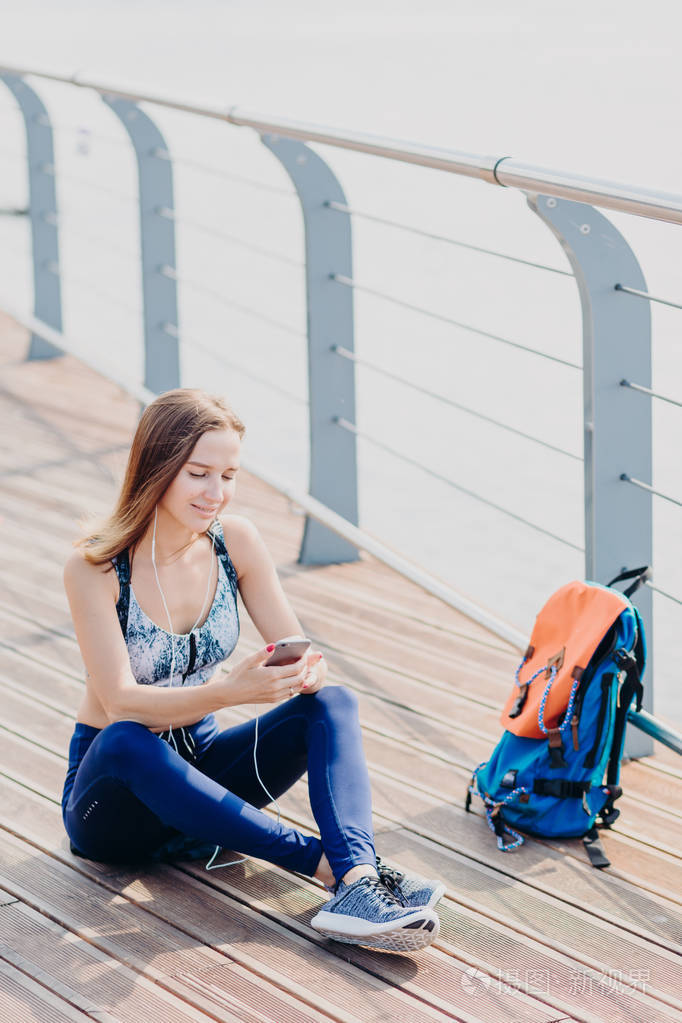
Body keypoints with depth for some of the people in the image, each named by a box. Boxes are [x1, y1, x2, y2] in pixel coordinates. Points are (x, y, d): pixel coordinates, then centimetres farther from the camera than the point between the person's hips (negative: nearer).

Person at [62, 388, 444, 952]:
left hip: (198, 773, 5)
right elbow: (121, 703, -26)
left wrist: (307, 671, -31)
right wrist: (229, 691, -42)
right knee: (126, 742, -40)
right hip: (112, 789, -5)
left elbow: (303, 653, -5)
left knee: (333, 703, -19)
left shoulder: (235, 541, -5)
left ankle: (357, 884, -45)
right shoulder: (94, 566, -18)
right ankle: (329, 863, -40)